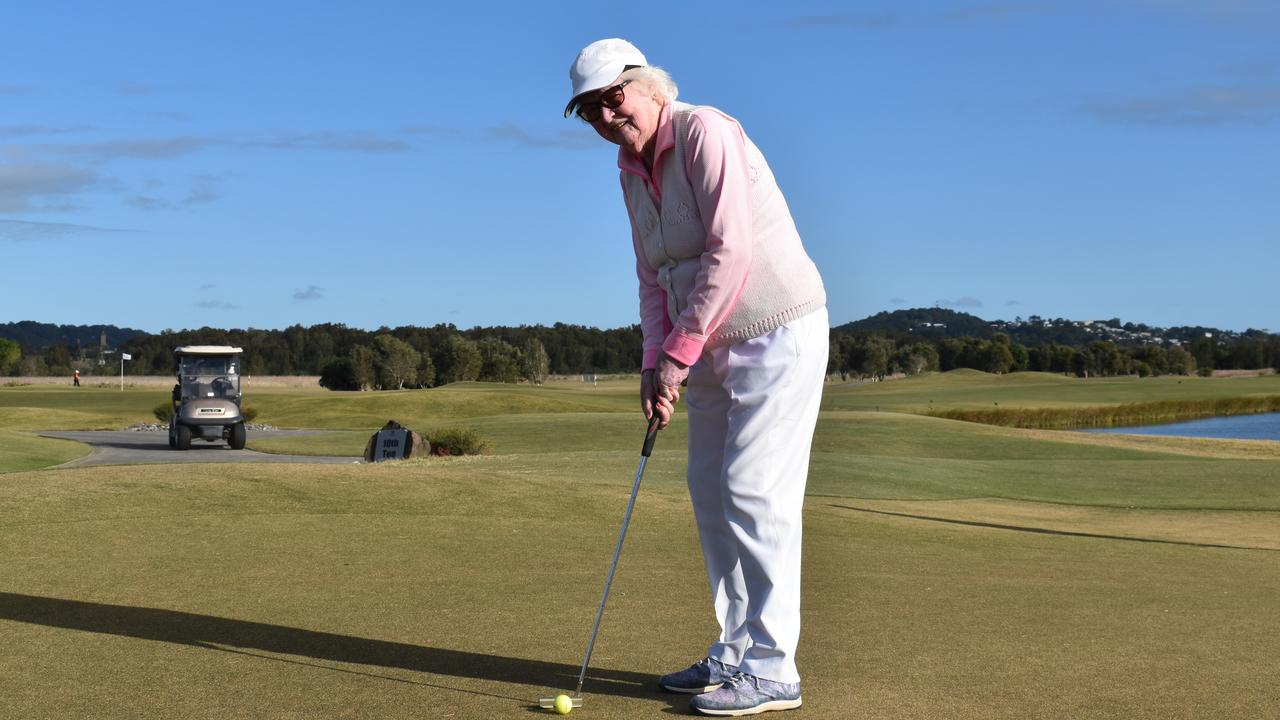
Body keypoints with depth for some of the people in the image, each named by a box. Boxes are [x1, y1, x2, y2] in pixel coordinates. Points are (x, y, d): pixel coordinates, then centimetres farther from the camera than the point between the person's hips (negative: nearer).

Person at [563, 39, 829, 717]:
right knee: (712, 493, 11)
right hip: (713, 348, 9)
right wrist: (655, 362, 0)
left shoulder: (705, 133, -17)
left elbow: (730, 253, -24)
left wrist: (678, 351, -19)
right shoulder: (630, 169, 9)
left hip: (777, 335, -9)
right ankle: (735, 654, 22)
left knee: (754, 494, -10)